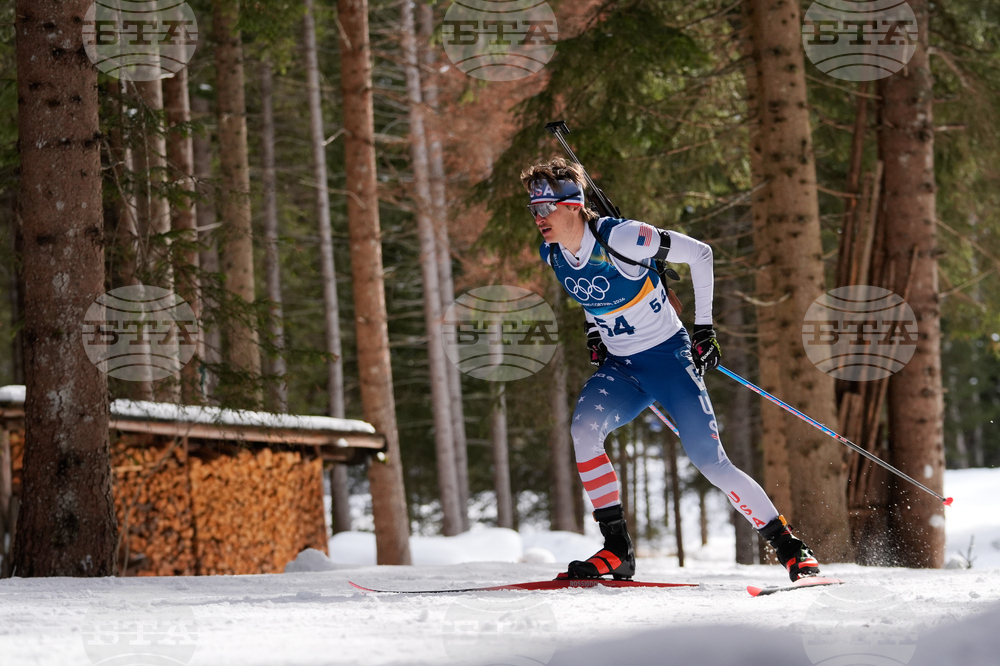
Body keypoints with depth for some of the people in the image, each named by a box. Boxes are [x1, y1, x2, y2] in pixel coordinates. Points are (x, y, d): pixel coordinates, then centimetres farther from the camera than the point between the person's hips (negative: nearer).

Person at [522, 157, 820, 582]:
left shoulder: (618, 237, -22)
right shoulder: (552, 254, -2)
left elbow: (699, 254, -13)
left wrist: (704, 327, -11)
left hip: (668, 356, -5)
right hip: (619, 368, 5)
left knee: (709, 460, -13)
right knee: (583, 428, -24)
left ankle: (790, 548, 1)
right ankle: (617, 550, -19)